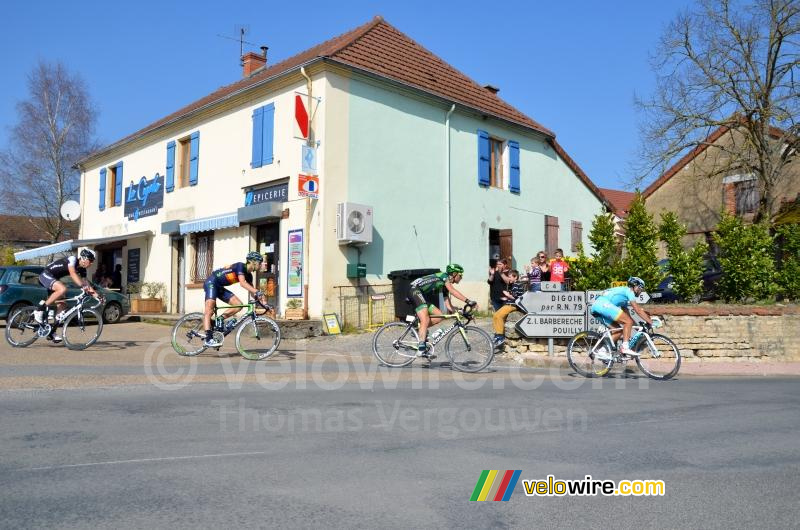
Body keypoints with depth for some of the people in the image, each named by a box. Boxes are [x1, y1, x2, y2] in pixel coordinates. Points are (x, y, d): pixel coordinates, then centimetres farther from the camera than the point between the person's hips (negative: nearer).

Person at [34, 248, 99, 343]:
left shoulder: (82, 269, 4)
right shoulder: (72, 259, -21)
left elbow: (85, 282, 3)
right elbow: (72, 274, -37)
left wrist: (96, 294, -9)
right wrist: (82, 286, -49)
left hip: (54, 279, 9)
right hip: (46, 275, -9)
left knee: (62, 305, 1)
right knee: (62, 289, -36)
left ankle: (52, 332, 8)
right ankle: (40, 309, -23)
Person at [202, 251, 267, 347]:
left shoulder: (249, 275, 6)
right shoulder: (240, 266, -18)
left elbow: (251, 291, 9)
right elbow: (242, 283, -32)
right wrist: (258, 292, -41)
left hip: (220, 287, 9)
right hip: (211, 282, -9)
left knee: (239, 305, -5)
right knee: (209, 310, -20)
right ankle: (208, 339, -28)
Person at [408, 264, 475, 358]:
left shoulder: (445, 287, 19)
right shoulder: (444, 276, -5)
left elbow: (448, 305, 16)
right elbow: (452, 291, -23)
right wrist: (468, 301, -28)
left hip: (422, 296, 10)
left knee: (439, 315, 3)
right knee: (425, 320, -21)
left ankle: (420, 329, 8)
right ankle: (422, 349, -26)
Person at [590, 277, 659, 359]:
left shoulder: (625, 297, 34)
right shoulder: (628, 291, 6)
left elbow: (626, 315, 32)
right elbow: (638, 310, -2)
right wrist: (651, 322, 0)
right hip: (604, 304, -10)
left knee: (618, 330, 12)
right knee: (628, 321, -8)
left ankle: (602, 351, 5)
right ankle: (625, 347, -13)